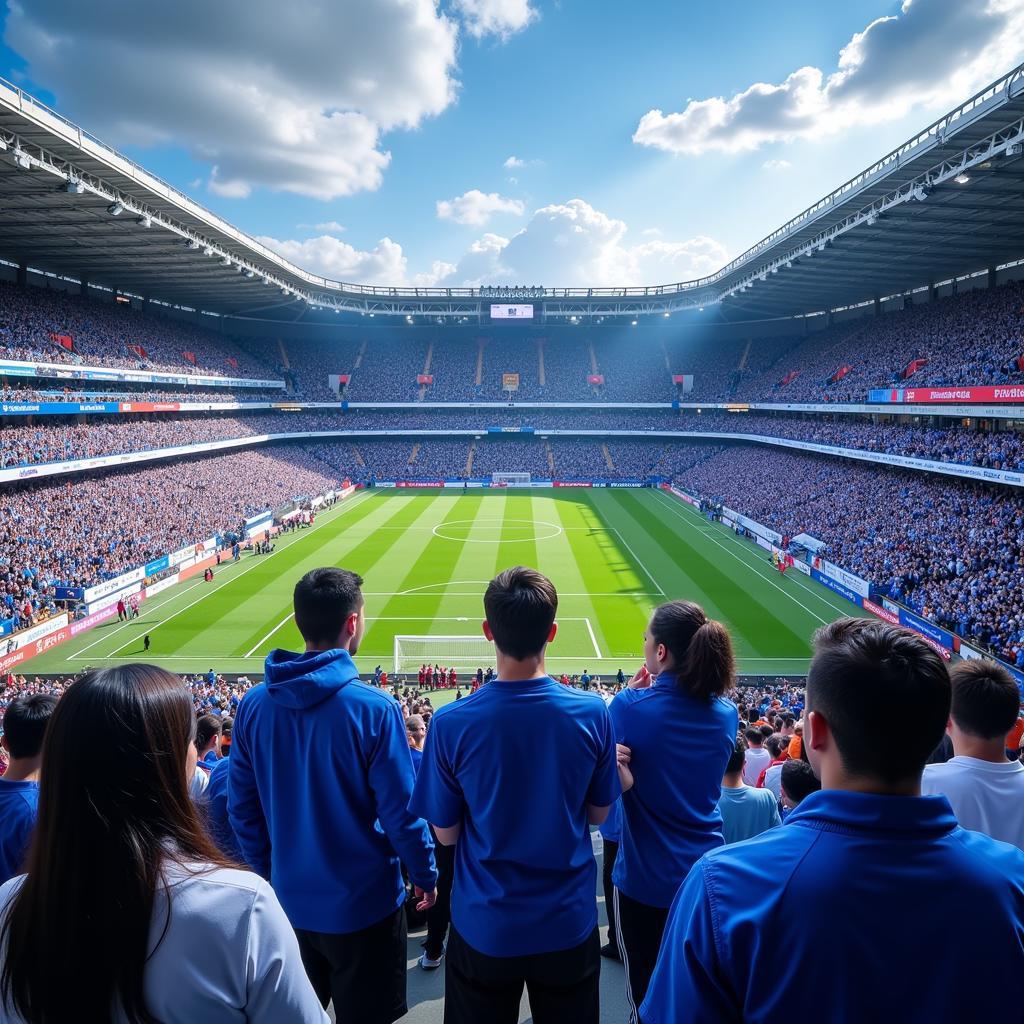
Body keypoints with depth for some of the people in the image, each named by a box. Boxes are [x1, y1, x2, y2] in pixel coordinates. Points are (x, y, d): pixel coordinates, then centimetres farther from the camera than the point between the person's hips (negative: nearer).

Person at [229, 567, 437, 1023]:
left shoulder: (253, 705, -9)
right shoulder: (373, 708, -24)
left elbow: (242, 809, 1)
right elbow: (401, 811, -17)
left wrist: (267, 873, 16)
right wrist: (425, 874, 1)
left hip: (288, 899, 5)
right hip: (362, 903, -4)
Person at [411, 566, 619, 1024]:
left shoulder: (450, 723, -21)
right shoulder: (592, 713, -17)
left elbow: (446, 833, -8)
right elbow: (598, 814, -3)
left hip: (484, 926, -1)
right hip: (569, 922, 1)